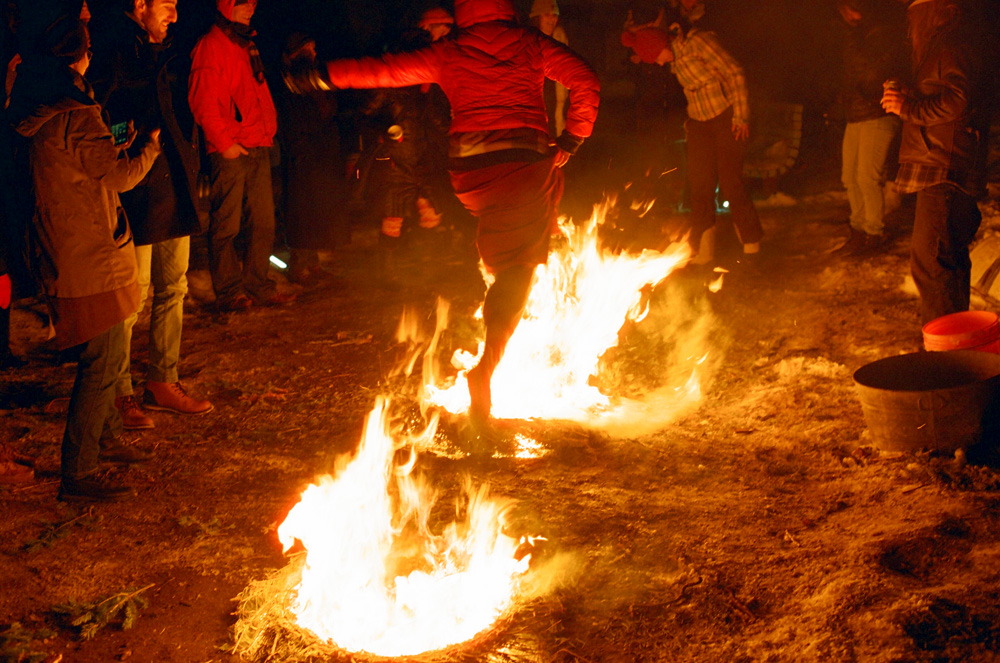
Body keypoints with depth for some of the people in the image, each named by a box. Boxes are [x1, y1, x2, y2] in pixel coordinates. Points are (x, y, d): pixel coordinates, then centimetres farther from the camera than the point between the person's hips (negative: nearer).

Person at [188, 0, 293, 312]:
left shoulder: (248, 47, 20)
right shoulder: (210, 46, -6)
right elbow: (203, 102, -13)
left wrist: (268, 132, 13)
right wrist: (224, 142, -15)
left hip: (259, 149, 8)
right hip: (229, 153, -8)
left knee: (263, 222, 9)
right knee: (226, 225, -2)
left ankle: (258, 286, 17)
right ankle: (229, 291, 5)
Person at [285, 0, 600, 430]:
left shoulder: (447, 53, 12)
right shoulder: (532, 44, 12)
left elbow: (383, 70, 14)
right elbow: (585, 81, 4)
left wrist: (320, 77, 23)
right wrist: (570, 141, 8)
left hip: (468, 168, 2)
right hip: (525, 159, -2)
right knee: (517, 268, -7)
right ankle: (486, 366, -22)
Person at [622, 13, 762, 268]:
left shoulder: (697, 41, -18)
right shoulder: (674, 57, 6)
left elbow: (734, 72, -18)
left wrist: (741, 114, -17)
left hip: (727, 118, -7)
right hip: (699, 122, 7)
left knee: (731, 182, -6)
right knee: (699, 185, 2)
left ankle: (751, 242, 11)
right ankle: (703, 249, 8)